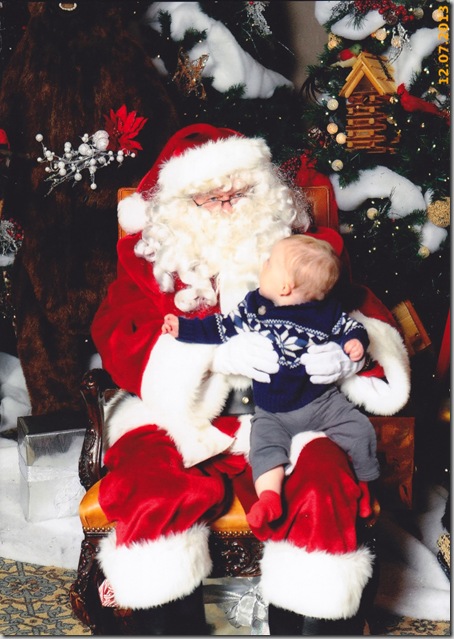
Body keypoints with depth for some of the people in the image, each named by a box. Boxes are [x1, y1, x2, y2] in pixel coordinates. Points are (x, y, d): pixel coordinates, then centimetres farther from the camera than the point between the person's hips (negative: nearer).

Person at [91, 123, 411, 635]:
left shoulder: (304, 244, 10)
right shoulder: (151, 253, 8)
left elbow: (367, 314, 10)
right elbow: (117, 335, -6)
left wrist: (347, 353, -17)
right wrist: (216, 352, -23)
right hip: (177, 415, 0)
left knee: (322, 487, -28)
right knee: (151, 489, -28)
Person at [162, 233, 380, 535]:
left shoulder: (327, 310, -8)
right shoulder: (254, 306, -2)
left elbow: (350, 327, 6)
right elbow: (224, 328, 8)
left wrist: (356, 342, -17)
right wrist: (184, 327, 3)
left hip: (323, 400, -1)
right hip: (273, 412, 1)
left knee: (362, 431, -10)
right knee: (265, 445, -20)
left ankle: (361, 484, 10)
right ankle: (268, 499, -18)